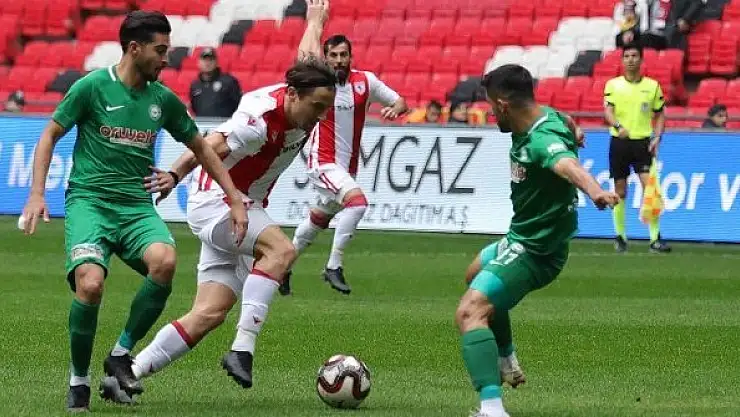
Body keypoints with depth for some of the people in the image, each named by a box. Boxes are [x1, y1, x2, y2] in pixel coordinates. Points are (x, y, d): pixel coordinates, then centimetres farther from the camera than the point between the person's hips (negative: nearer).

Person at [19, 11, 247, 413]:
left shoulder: (163, 99, 10)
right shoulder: (93, 86, -3)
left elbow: (201, 148, 23)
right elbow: (49, 136, 4)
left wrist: (235, 198, 17)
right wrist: (37, 194, -8)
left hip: (137, 206, 4)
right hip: (88, 201, -3)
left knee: (165, 261, -29)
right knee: (90, 284, -28)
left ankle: (121, 354, -9)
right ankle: (78, 380, -3)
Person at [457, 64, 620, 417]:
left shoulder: (543, 138, -33)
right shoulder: (546, 117, -3)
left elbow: (567, 164, -55)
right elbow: (567, 129, 22)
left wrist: (594, 190, -74)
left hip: (533, 252, -11)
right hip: (521, 239, 11)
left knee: (470, 311, -28)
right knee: (476, 272, 38)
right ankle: (506, 362, 51)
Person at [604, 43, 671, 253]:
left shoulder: (652, 85, 7)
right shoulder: (613, 85, 4)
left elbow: (660, 114, 14)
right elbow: (608, 111, -7)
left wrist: (657, 137, -1)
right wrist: (618, 126, -27)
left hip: (643, 142, 0)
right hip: (620, 141, 0)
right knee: (620, 191, 5)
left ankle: (655, 238, -11)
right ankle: (620, 236, 17)